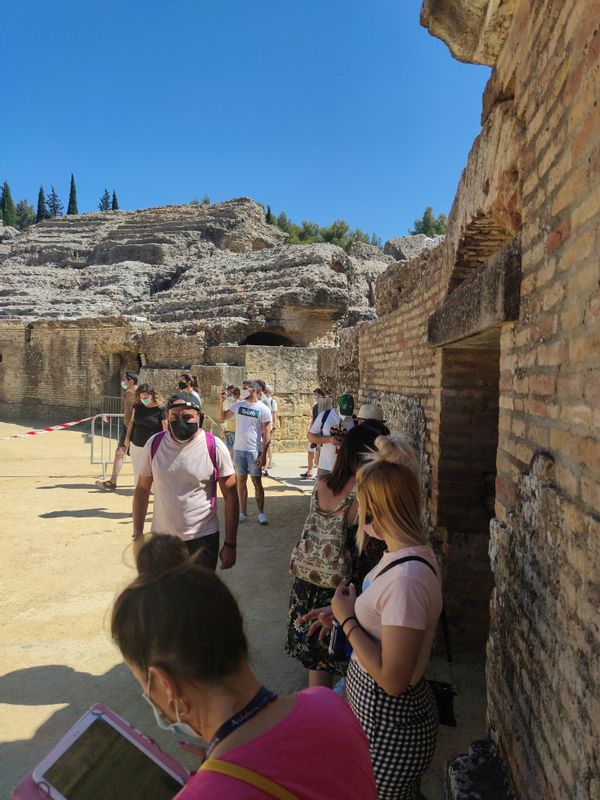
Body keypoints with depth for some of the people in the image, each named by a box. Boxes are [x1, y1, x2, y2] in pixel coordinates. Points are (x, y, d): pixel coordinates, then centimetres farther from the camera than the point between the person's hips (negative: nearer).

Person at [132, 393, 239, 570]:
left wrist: (230, 544, -7)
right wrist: (137, 536, 4)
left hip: (202, 540, -2)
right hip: (161, 539, 3)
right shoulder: (154, 444, -5)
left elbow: (230, 497, -7)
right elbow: (142, 490, 5)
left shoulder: (215, 448, -12)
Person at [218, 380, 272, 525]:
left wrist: (263, 454, -12)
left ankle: (261, 513, 13)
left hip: (254, 451, -4)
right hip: (238, 450, 4)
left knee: (257, 482, 2)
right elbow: (221, 418, 10)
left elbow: (266, 434, -7)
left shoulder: (263, 409, -7)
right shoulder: (238, 405, 5)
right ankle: (243, 513, 17)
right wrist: (221, 402, -5)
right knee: (241, 481, 8)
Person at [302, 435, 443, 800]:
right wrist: (343, 614, 1)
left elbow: (392, 679, -30)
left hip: (390, 726, -8)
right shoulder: (407, 552, -4)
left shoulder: (408, 577, -34)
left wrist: (347, 620, -20)